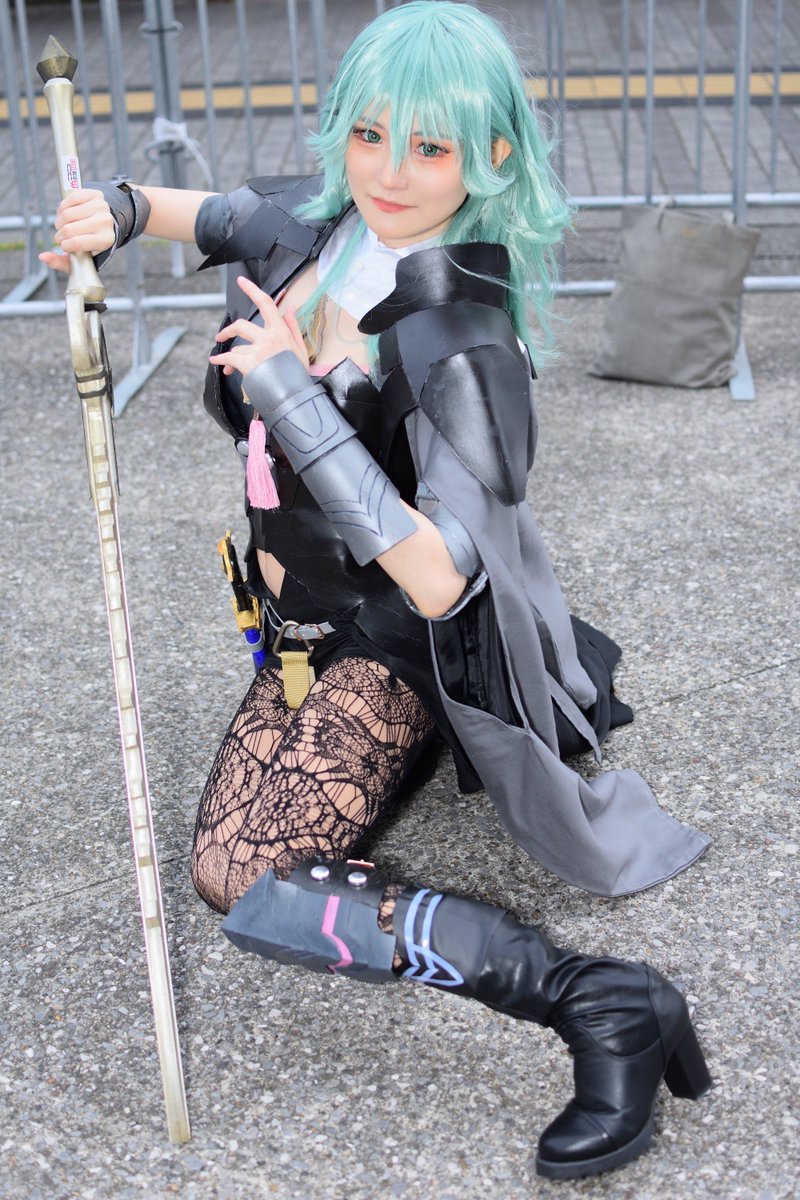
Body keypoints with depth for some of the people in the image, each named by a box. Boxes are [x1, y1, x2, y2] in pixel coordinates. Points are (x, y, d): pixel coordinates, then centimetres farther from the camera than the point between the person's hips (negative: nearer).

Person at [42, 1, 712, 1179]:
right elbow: (217, 214, 20)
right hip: (306, 629, 8)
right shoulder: (316, 221, -5)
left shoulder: (461, 350, -26)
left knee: (244, 881, -23)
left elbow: (436, 580, -33)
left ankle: (601, 1003, -23)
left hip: (392, 645, -8)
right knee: (224, 853, 7)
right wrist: (122, 209, -3)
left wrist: (296, 399, -33)